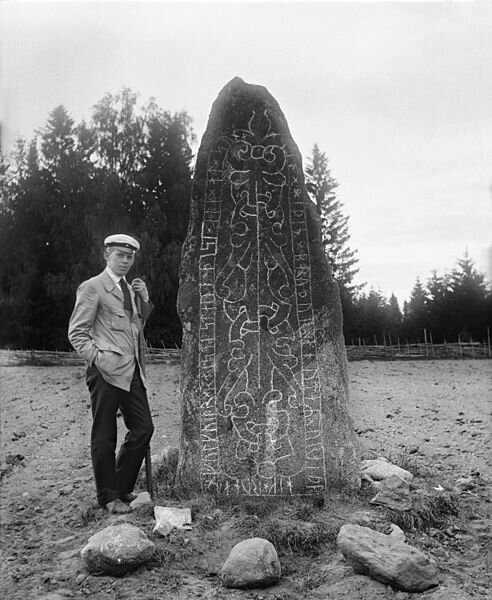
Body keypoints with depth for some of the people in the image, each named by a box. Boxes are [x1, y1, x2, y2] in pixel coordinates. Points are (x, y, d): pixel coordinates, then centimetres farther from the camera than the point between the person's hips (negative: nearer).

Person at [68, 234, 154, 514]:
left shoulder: (131, 289, 19)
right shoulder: (92, 288, -3)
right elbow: (77, 333, -6)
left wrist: (144, 300, 7)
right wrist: (98, 358, -17)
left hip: (133, 371, 7)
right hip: (107, 372, -7)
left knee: (144, 428, 7)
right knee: (105, 436, 3)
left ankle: (123, 488, 23)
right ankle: (108, 497, 19)